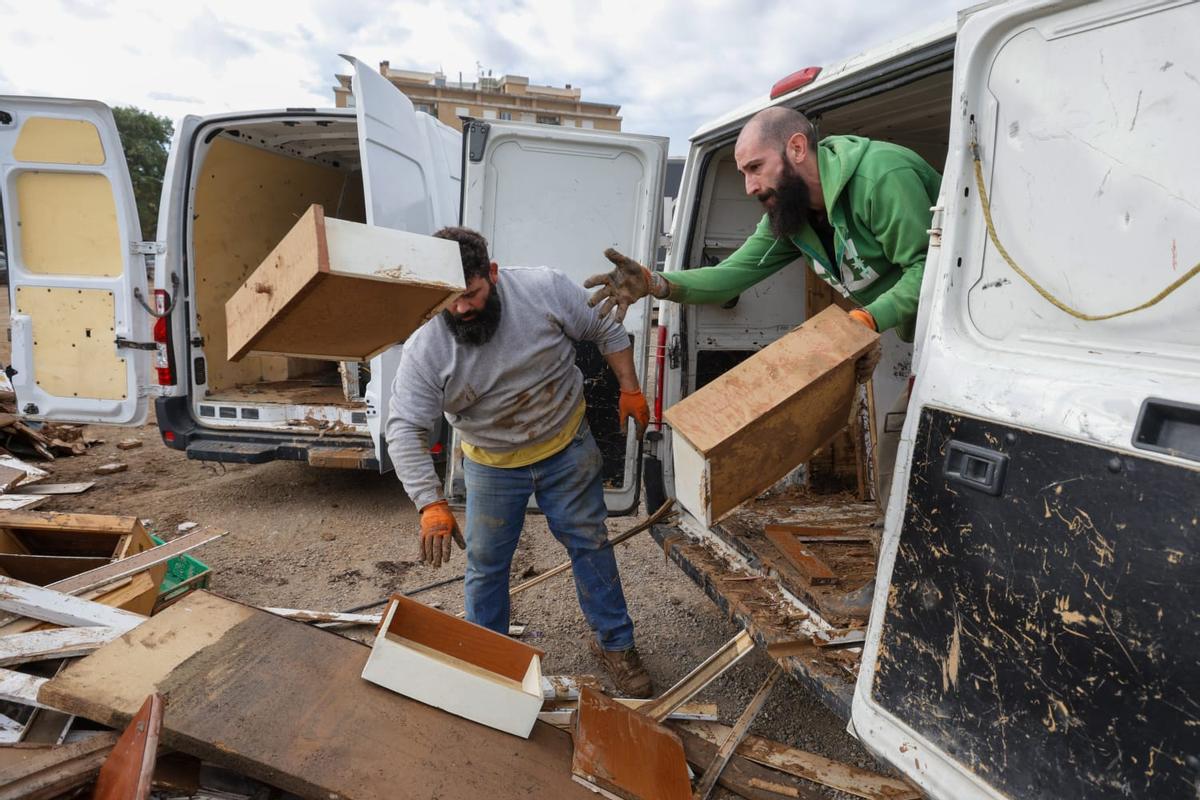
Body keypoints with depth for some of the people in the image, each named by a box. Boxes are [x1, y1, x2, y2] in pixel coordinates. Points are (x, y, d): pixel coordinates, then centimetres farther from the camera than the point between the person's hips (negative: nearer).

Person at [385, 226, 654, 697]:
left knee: (590, 544, 10)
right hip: (491, 465, 0)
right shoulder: (424, 349, -22)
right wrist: (431, 506, -34)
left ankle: (615, 644, 30)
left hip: (567, 447, 0)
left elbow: (607, 330, -6)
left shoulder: (544, 288, -21)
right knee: (486, 564, 9)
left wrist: (630, 389, -6)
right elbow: (405, 431, -24)